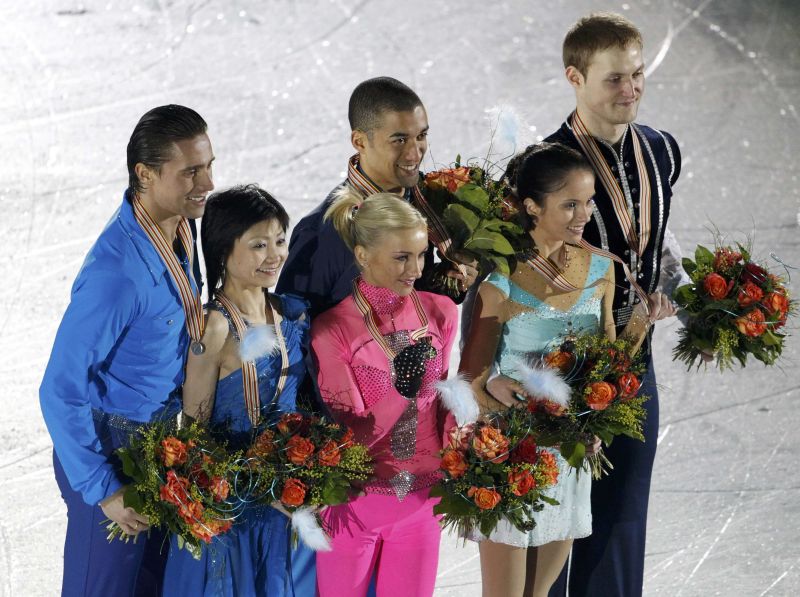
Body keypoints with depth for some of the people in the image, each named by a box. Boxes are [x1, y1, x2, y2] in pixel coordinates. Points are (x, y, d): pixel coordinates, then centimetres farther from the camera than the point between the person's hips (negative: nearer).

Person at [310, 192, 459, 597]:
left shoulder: (440, 313, -2)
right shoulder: (332, 329, -14)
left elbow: (451, 406, 9)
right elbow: (351, 434, -17)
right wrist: (403, 392, -30)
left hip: (421, 501, 3)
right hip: (355, 501, -3)